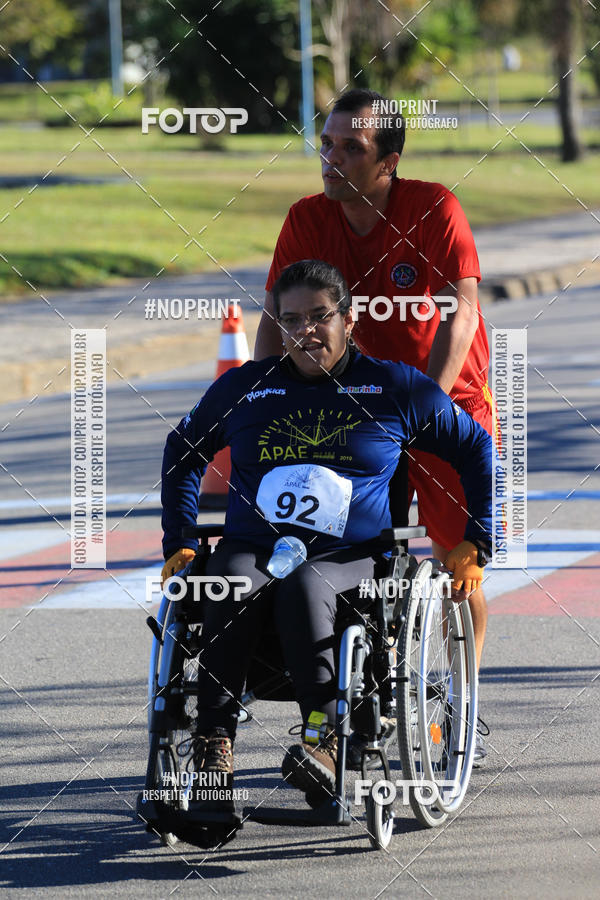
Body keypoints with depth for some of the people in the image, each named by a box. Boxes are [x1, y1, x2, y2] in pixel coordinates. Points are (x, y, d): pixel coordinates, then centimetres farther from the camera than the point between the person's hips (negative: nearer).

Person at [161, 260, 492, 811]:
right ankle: (214, 744, -42)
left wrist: (475, 541, 13)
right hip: (251, 545, 2)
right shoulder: (244, 387, 16)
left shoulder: (396, 389, 11)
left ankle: (323, 739, -41)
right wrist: (180, 542, 21)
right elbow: (184, 450, 31)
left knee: (303, 586, -39)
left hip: (348, 558, -2)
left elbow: (476, 449, 20)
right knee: (235, 584, -36)